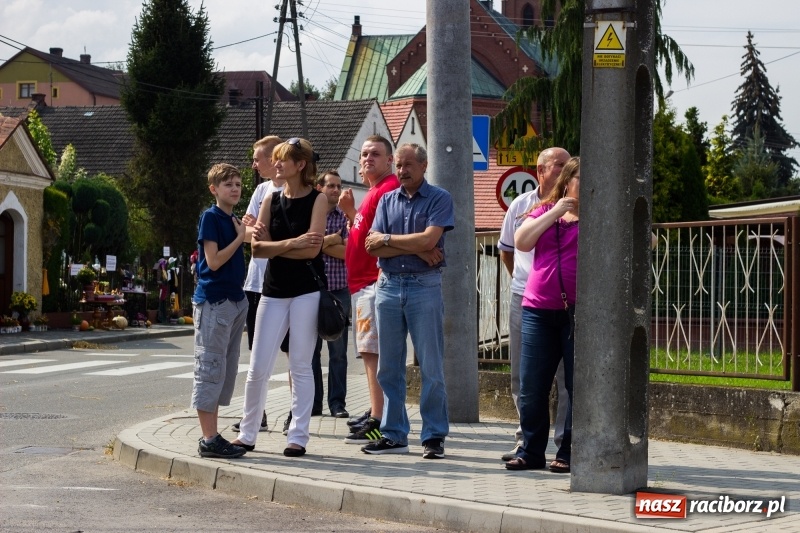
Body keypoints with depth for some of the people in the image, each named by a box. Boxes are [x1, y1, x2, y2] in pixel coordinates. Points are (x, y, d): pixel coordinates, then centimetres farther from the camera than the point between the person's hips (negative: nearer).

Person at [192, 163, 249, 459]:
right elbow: (214, 261, -16)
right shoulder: (210, 217, -8)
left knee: (227, 371, 10)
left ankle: (212, 436, 15)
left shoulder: (235, 221, 15)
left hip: (235, 299, 9)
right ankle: (209, 439, -6)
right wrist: (240, 237, -12)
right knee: (211, 368, -7)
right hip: (213, 301, -9)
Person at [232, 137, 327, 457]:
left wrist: (272, 246, -9)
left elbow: (312, 249, -14)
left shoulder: (317, 200, -3)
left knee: (300, 366, 0)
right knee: (258, 367, 2)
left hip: (307, 289, -4)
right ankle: (247, 434, 11)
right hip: (274, 290, 4)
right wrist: (291, 243, -13)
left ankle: (298, 437, 6)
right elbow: (257, 248, 1)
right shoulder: (272, 200, 10)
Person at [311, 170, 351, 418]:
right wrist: (331, 240, -9)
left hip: (338, 289, 0)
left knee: (338, 351, 2)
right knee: (311, 349, 4)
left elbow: (347, 251, -6)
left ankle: (337, 402, 6)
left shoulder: (344, 217, 6)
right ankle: (313, 401, 11)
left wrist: (320, 243, -9)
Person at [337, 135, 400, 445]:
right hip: (361, 281, 11)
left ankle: (379, 422, -14)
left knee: (373, 350, -12)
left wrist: (381, 278, -24)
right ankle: (374, 414, 23)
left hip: (374, 282, -11)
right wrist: (350, 211, 13)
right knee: (369, 351, 16)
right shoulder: (374, 191, 21)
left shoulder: (389, 189, -13)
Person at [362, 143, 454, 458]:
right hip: (388, 286, 5)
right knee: (389, 367, 6)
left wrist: (388, 239, -3)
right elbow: (373, 247, 1)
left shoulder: (439, 199, 0)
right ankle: (393, 435, 13)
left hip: (425, 287, -5)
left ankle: (434, 436, 2)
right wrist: (416, 249, -10)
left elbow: (429, 239, -15)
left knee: (431, 367, -3)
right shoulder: (387, 201, 13)